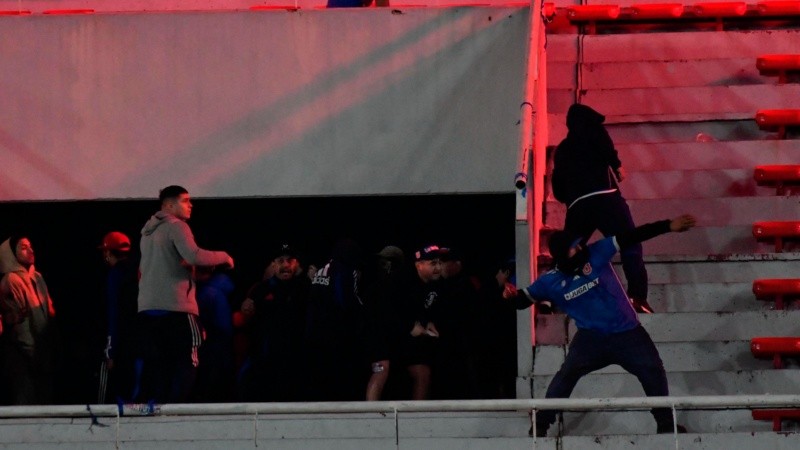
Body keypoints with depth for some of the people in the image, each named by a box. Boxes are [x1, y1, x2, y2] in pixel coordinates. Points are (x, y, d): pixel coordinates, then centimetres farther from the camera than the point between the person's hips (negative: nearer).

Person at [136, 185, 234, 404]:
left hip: (147, 308, 8)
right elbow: (194, 256, -22)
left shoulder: (148, 232, 20)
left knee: (154, 366, 6)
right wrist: (224, 257, -7)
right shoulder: (176, 226, -6)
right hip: (176, 307, -8)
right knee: (186, 363, -5)